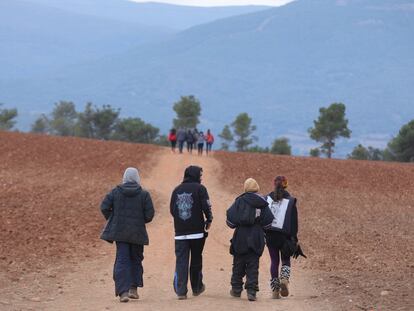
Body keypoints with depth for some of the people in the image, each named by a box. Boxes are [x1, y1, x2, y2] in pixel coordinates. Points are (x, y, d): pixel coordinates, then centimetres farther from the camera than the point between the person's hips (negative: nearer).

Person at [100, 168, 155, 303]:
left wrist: (112, 220, 11)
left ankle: (123, 291, -12)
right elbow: (149, 214, -8)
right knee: (136, 259, 17)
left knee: (122, 260, 0)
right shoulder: (144, 194, -5)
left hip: (120, 231, 0)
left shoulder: (115, 192, -1)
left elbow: (104, 207, -4)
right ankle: (134, 288, 14)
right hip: (137, 233, 0)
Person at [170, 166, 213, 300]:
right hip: (197, 231, -3)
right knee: (196, 260, 11)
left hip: (180, 232, 3)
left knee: (181, 261, 0)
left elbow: (172, 209, 9)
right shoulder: (199, 188, -5)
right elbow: (206, 206, -11)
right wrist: (209, 220, 6)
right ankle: (196, 288, 22)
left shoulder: (177, 190, 9)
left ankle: (181, 290, -8)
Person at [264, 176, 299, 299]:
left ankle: (275, 289, 7)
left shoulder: (267, 199, 2)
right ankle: (284, 279, -15)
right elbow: (294, 220, -4)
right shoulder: (290, 201, -3)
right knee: (286, 260, 13)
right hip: (284, 235, -2)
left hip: (270, 235, 2)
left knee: (274, 261, 10)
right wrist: (294, 238, 0)